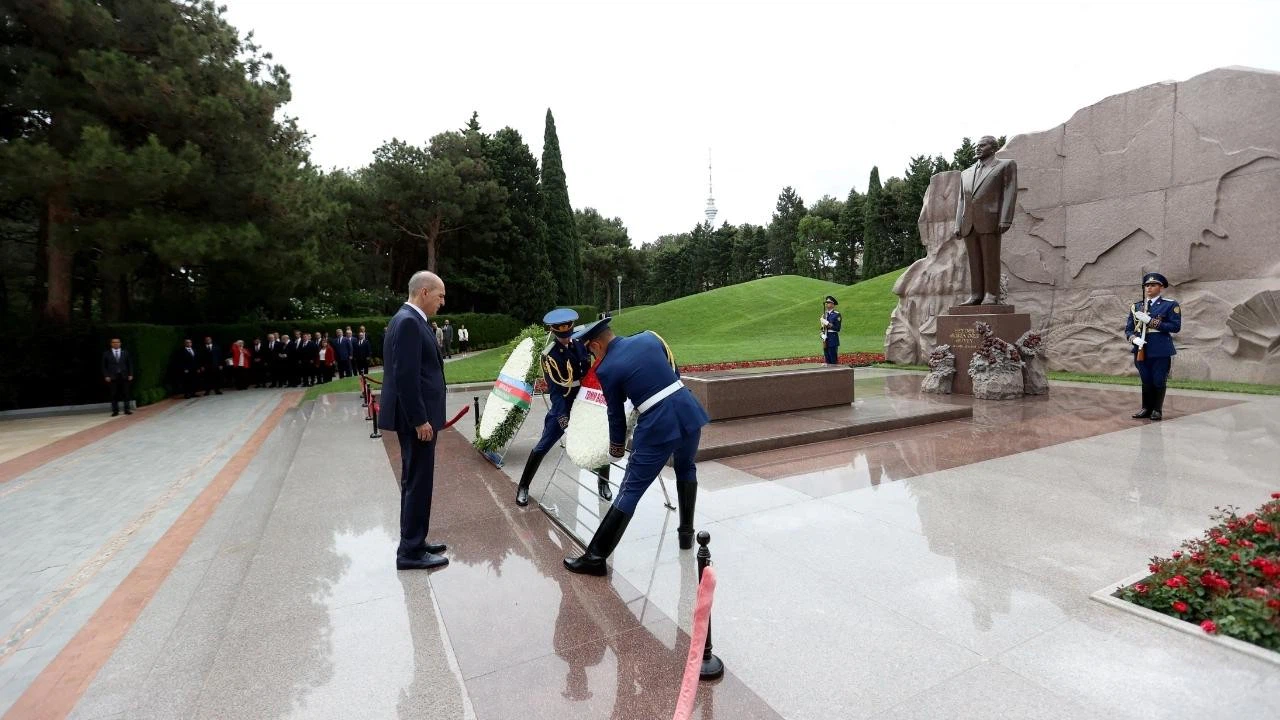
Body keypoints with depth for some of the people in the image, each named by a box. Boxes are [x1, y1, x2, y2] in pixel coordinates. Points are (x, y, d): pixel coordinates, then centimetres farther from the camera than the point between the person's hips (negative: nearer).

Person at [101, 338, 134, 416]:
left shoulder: (125, 352, 10)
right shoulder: (106, 353, 7)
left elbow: (130, 364, 10)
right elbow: (104, 366, 5)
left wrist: (130, 374, 2)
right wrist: (106, 376, -5)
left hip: (124, 376, 1)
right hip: (112, 377, -1)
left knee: (126, 394, 0)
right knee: (114, 395, -1)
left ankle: (127, 410, 4)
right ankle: (115, 411, 3)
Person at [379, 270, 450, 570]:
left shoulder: (411, 320, 14)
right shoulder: (408, 322, -18)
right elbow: (405, 377, -23)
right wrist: (420, 420, -21)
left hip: (419, 416, 10)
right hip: (416, 419, -10)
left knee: (415, 481, 17)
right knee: (418, 482, -1)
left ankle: (414, 542, 29)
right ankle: (411, 552, 10)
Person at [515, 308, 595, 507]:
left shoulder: (580, 345, -1)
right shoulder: (549, 355, -14)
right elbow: (555, 389, -18)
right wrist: (562, 417, -25)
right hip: (562, 406, -4)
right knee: (542, 447, -3)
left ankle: (603, 481, 26)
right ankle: (523, 487, 13)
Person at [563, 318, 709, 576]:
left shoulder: (606, 369, -2)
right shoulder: (649, 337, 10)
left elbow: (616, 413, 8)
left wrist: (616, 446, 25)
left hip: (658, 426, -5)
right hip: (688, 411, 6)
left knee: (629, 491, 2)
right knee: (686, 468, 31)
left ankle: (596, 557, 10)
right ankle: (686, 532, 38)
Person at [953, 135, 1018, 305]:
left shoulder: (1005, 165, 10)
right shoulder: (966, 173, 24)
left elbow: (1009, 192, -2)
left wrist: (1005, 220, -14)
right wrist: (958, 226, 5)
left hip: (990, 221, -4)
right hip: (969, 224, 5)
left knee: (991, 260, -6)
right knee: (974, 261, 2)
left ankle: (991, 296, -5)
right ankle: (976, 296, 2)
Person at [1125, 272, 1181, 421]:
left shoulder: (1170, 305, 1)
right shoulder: (1136, 306, 11)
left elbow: (1175, 326, -8)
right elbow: (1128, 329, 11)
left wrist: (1150, 321, -16)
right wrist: (1134, 338, -10)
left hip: (1161, 350, -3)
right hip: (1141, 349, 3)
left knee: (1158, 381, 2)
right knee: (1146, 381, 8)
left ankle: (1157, 410, 14)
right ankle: (1146, 408, 18)